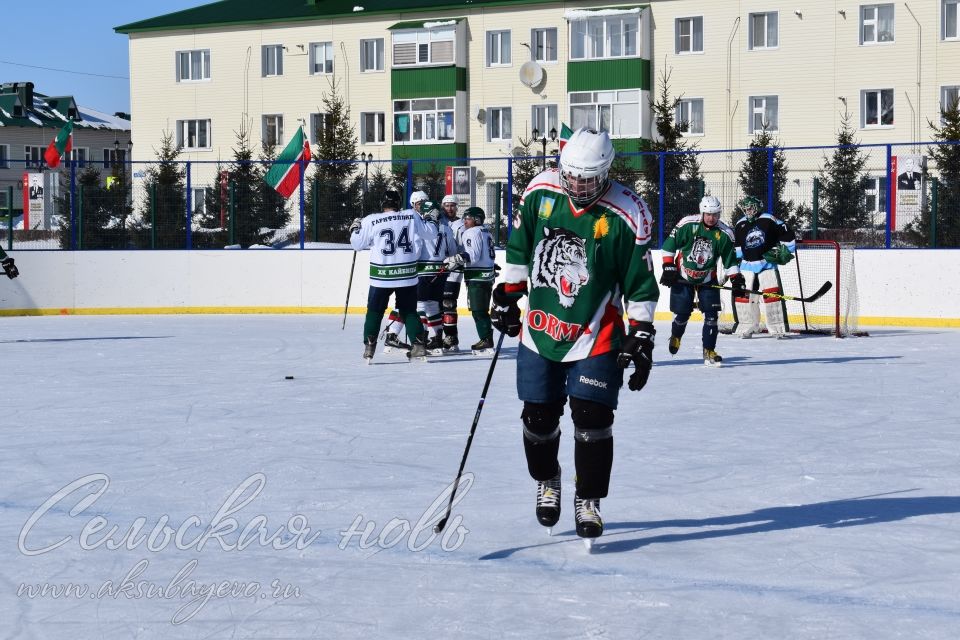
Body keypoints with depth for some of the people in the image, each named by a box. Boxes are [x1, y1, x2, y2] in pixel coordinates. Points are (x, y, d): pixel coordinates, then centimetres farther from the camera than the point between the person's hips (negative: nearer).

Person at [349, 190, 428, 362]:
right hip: (407, 274, 2)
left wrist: (355, 228, 22)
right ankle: (419, 346, 8)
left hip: (381, 276, -2)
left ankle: (369, 349, 8)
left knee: (375, 311, 11)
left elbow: (357, 244, 4)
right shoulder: (412, 217, -2)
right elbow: (418, 243, 3)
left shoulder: (371, 221, -7)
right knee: (409, 311, 14)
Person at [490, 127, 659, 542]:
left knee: (591, 419, -8)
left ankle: (588, 502, 8)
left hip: (595, 336, -3)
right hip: (539, 328, 3)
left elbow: (640, 284, -9)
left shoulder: (627, 216, -15)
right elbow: (519, 247, 10)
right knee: (538, 416, 8)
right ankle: (546, 481, 35)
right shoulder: (541, 191, -5)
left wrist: (640, 337, -10)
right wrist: (508, 294, 9)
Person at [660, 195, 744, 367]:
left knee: (711, 314, -9)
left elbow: (730, 259, -1)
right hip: (682, 275, -2)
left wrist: (736, 280, -7)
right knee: (682, 312, 3)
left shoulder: (724, 234, -10)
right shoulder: (687, 224, -16)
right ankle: (675, 337, 36)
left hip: (707, 279, 2)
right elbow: (669, 244, -8)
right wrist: (668, 267, -11)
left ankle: (709, 351, -2)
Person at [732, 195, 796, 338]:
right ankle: (746, 327, 9)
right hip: (747, 265, 4)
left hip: (767, 263, -4)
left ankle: (778, 328, -5)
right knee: (742, 293, -2)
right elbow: (735, 246, 20)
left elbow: (787, 235, -1)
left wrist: (785, 251, -3)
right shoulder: (740, 225, 9)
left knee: (773, 293, -10)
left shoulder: (769, 220, -5)